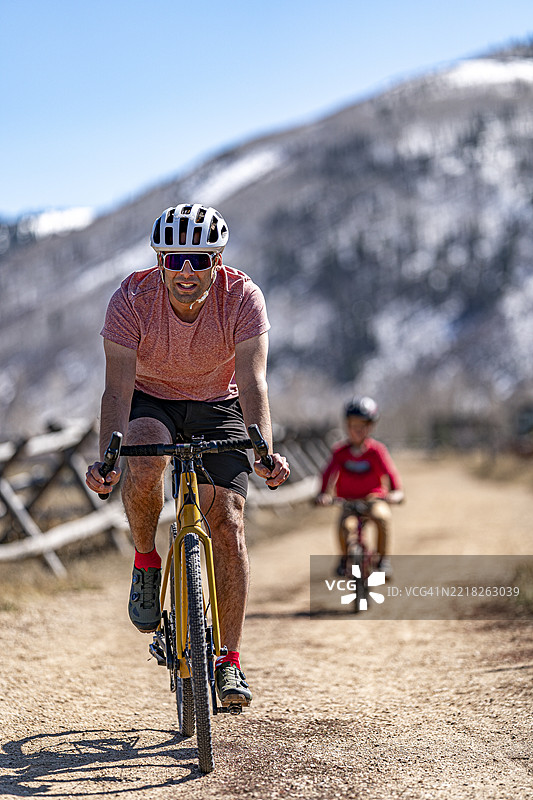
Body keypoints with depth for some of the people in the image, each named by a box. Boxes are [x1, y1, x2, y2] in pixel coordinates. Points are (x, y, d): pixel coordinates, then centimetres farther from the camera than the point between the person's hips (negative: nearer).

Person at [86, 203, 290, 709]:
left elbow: (253, 383, -33)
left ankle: (228, 662, -5)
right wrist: (106, 459, -47)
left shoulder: (242, 297, -25)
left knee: (227, 521, -14)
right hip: (151, 402, 0)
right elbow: (118, 388, -31)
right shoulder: (131, 298, -26)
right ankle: (146, 564, -8)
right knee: (142, 460, -35)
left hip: (218, 407, 0)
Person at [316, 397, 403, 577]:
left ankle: (383, 558, -14)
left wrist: (396, 492, -35)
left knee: (381, 516, -34)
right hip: (349, 500, 1)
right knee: (344, 524, -29)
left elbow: (390, 472, -17)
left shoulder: (376, 450, -8)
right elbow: (329, 473, -12)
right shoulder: (340, 452, -4)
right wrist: (325, 494, -30)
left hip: (374, 497, -1)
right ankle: (344, 557, 1)